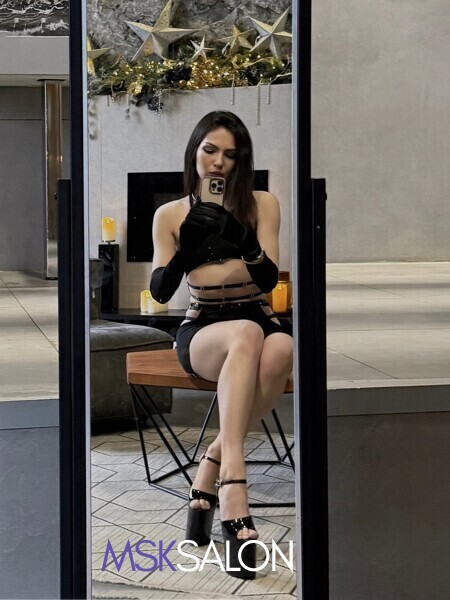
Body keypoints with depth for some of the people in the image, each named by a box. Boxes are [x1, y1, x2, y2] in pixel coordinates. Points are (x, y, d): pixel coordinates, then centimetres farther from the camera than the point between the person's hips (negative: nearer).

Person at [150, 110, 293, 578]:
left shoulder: (262, 204, 7)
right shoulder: (170, 215, 7)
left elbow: (268, 280, -2)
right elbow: (160, 291, -2)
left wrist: (244, 243, -21)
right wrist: (187, 247, -19)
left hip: (259, 324, 1)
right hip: (201, 332, -1)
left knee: (281, 348, -38)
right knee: (247, 335, -39)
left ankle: (210, 468, -28)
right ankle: (233, 484, -51)